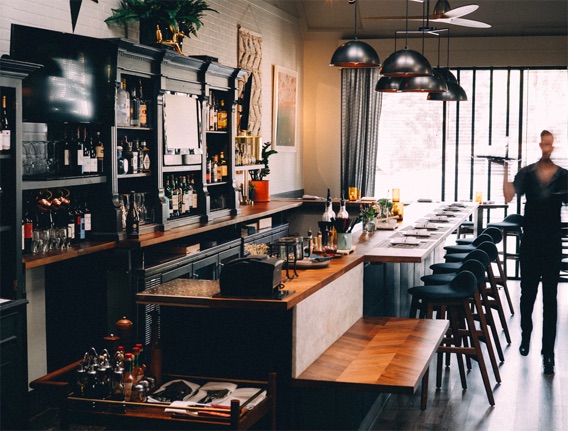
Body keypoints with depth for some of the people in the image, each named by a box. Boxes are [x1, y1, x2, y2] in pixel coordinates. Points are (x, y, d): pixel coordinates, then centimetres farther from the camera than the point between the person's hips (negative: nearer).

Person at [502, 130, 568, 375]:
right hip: (530, 242, 1)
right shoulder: (526, 174, -1)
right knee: (528, 292, 13)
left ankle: (548, 353, 2)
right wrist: (506, 170, -19)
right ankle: (526, 336, 38)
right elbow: (508, 196, -14)